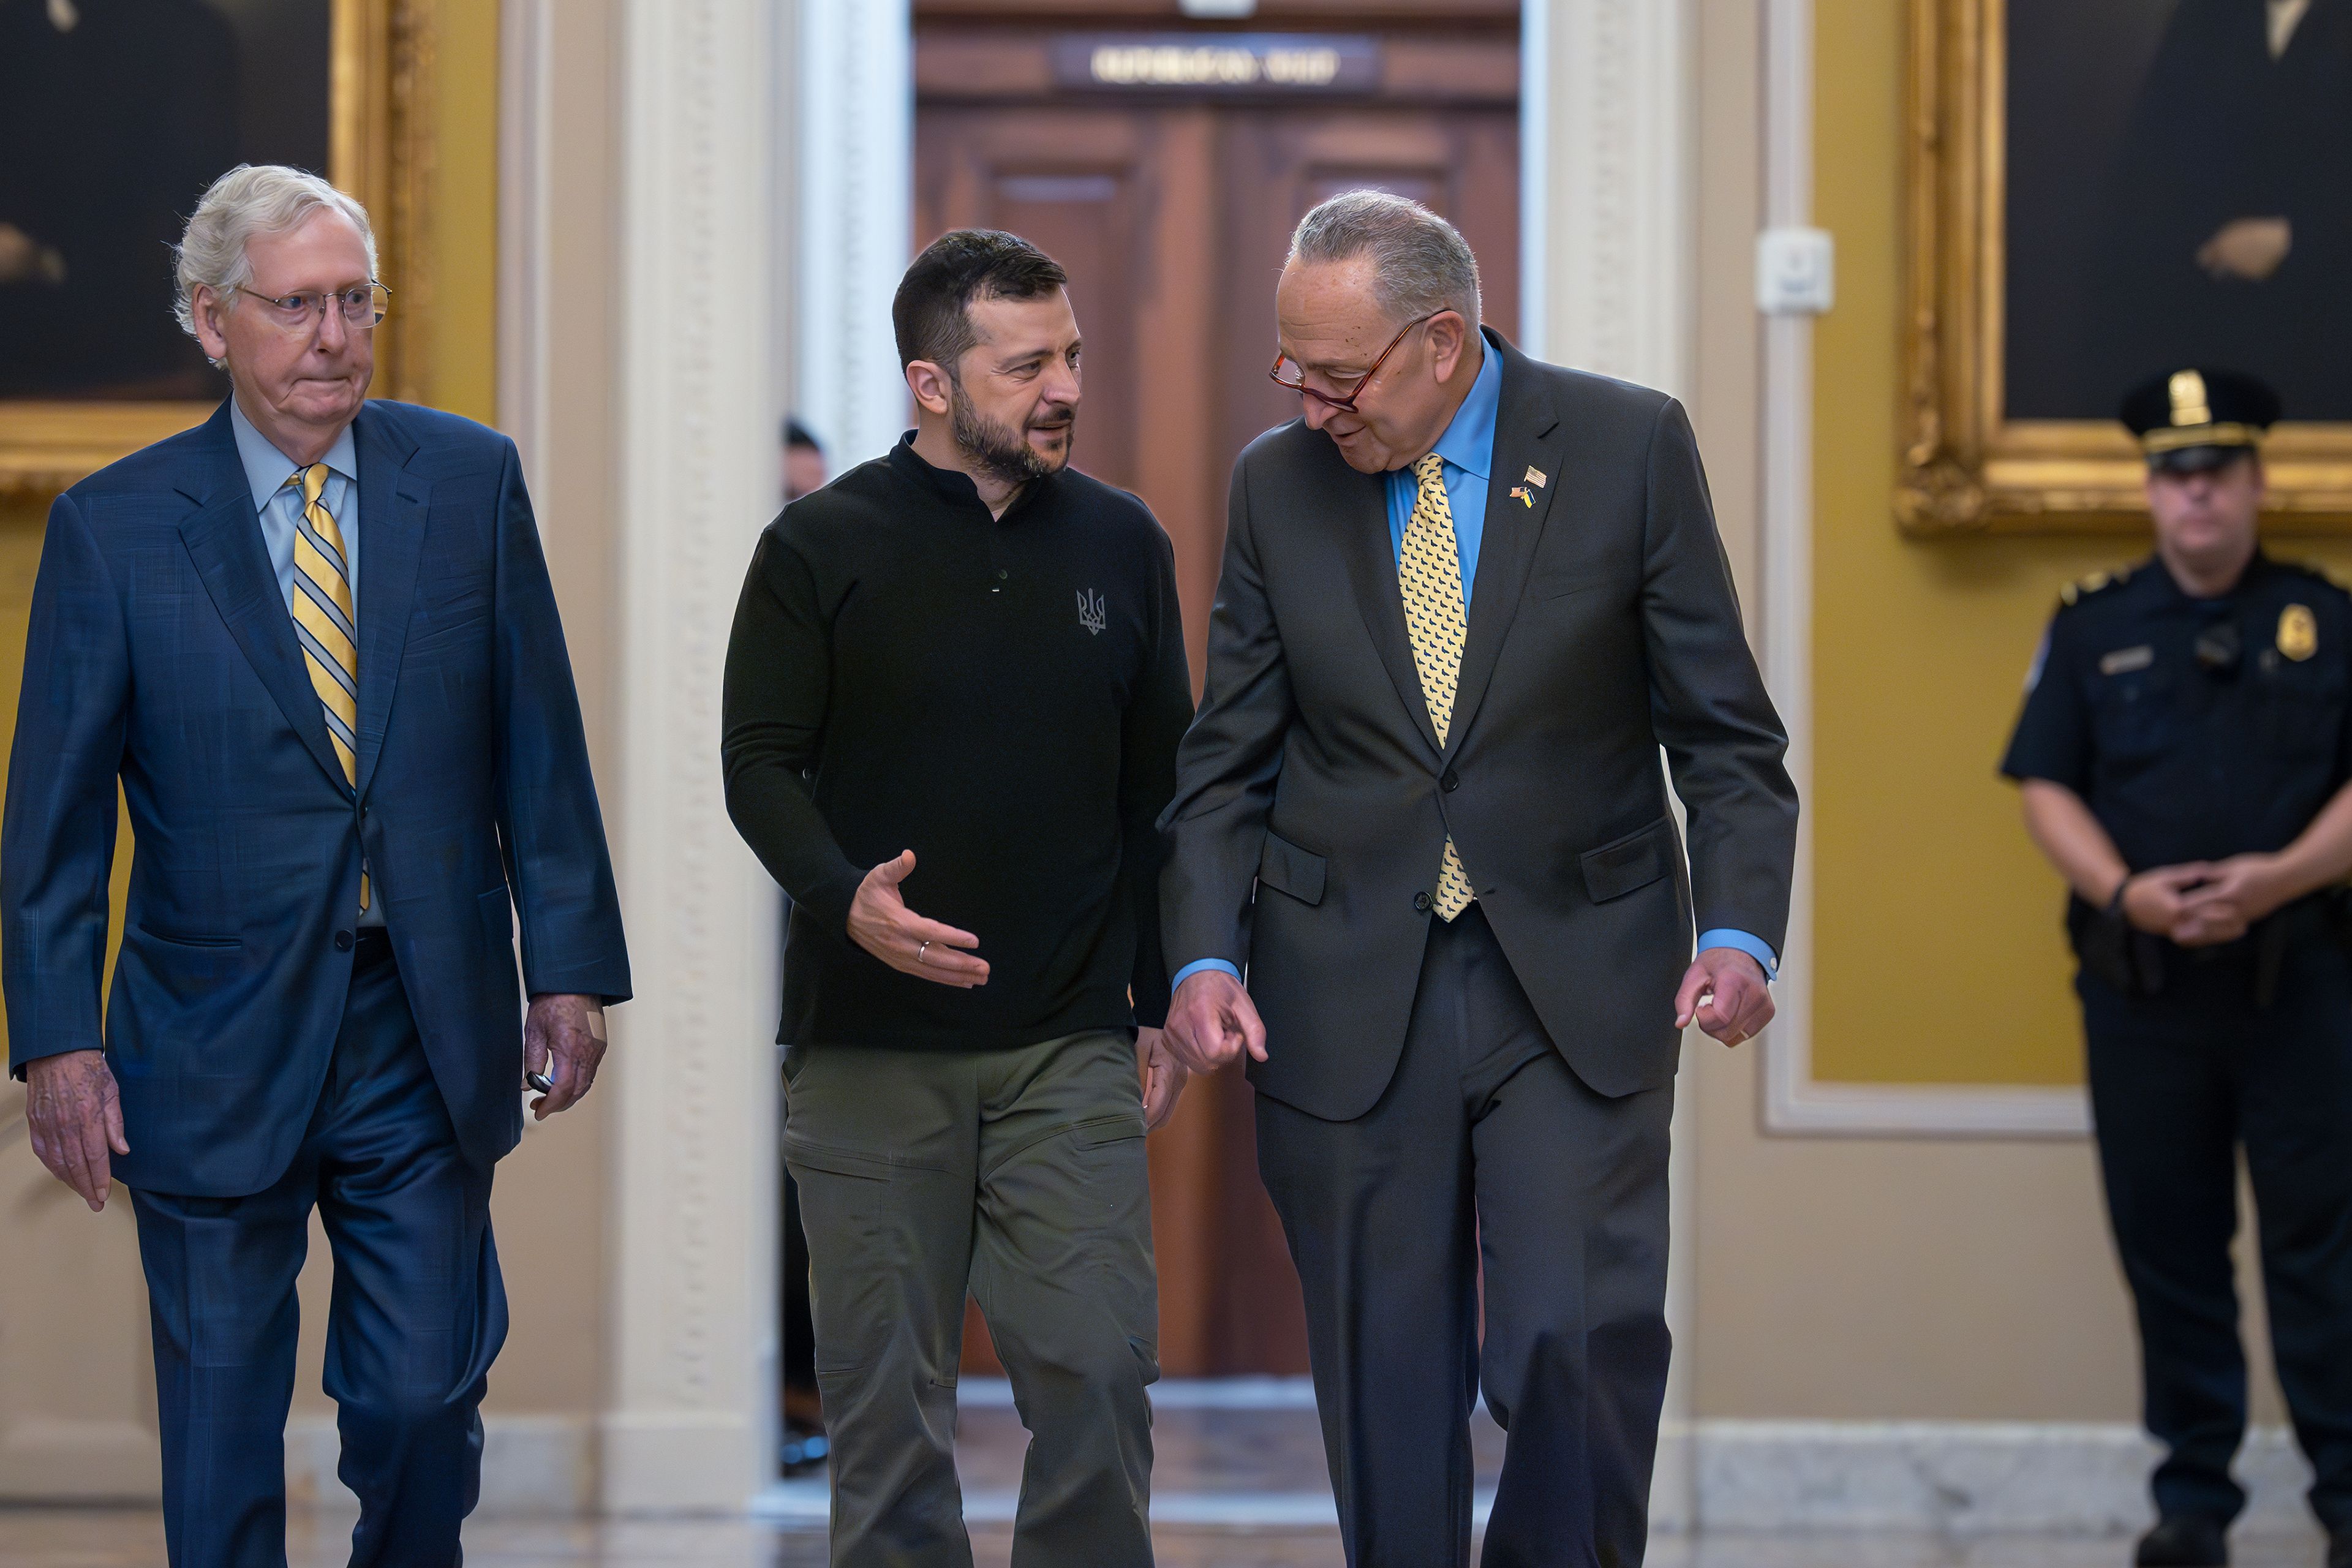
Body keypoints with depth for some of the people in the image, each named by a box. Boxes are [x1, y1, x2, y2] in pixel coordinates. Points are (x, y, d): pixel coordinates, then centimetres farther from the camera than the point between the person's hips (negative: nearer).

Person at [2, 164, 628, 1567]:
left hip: (429, 1036, 1)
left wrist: (569, 968, 1)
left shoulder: (469, 482, 3)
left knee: (424, 1404, 5)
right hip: (216, 1053, -1)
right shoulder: (113, 528, -3)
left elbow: (538, 750, 5)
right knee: (221, 1432, 6)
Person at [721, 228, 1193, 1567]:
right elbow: (761, 765, -1)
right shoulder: (824, 548, 0)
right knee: (889, 1396, 3)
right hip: (871, 1051, -1)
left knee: (1100, 1370, -7)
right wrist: (845, 900, -20)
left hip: (1072, 1048, 2)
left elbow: (1157, 787, 13)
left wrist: (1163, 1002, 9)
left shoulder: (1121, 543, 8)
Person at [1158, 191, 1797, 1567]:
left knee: (1581, 1343, -14)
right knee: (1388, 1390, 3)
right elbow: (1228, 762, 8)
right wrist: (1206, 956, -7)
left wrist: (1741, 931, -15)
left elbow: (1727, 732, 0)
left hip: (1577, 988, -2)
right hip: (1348, 997, 2)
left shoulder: (1629, 448, -3)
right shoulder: (1278, 483, 4)